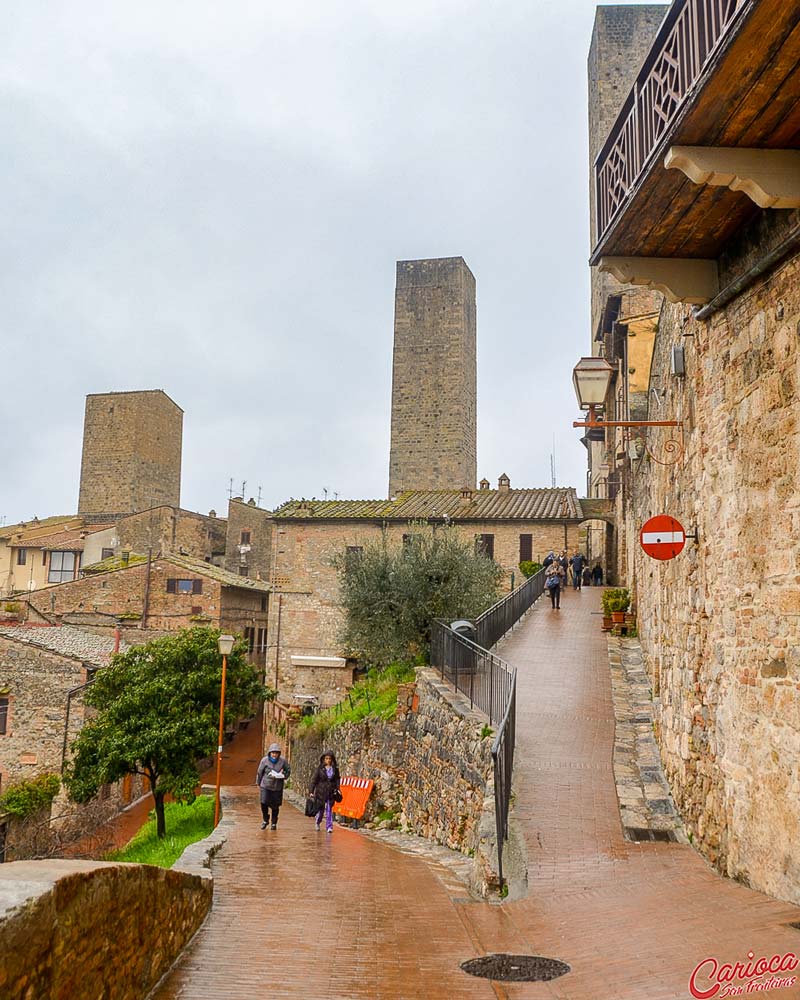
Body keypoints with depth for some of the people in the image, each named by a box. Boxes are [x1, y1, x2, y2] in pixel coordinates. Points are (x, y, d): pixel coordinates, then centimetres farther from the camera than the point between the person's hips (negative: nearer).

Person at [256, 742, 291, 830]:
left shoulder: (283, 761, -7)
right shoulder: (264, 760, -7)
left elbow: (288, 770, 6)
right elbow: (260, 772, 5)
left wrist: (283, 775, -15)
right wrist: (258, 783, 14)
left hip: (277, 787, 0)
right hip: (265, 786, 0)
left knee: (275, 806, 6)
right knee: (264, 803, -9)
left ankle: (274, 823, 27)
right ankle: (265, 820, 18)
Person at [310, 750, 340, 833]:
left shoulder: (335, 769, 3)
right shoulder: (320, 768, -4)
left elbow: (337, 779, 8)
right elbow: (314, 780, -3)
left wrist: (337, 789, -4)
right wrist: (311, 791, -6)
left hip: (331, 792, 1)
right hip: (321, 792, -1)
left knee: (329, 810, -1)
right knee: (320, 809, 8)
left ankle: (329, 827, 3)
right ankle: (318, 823, 34)